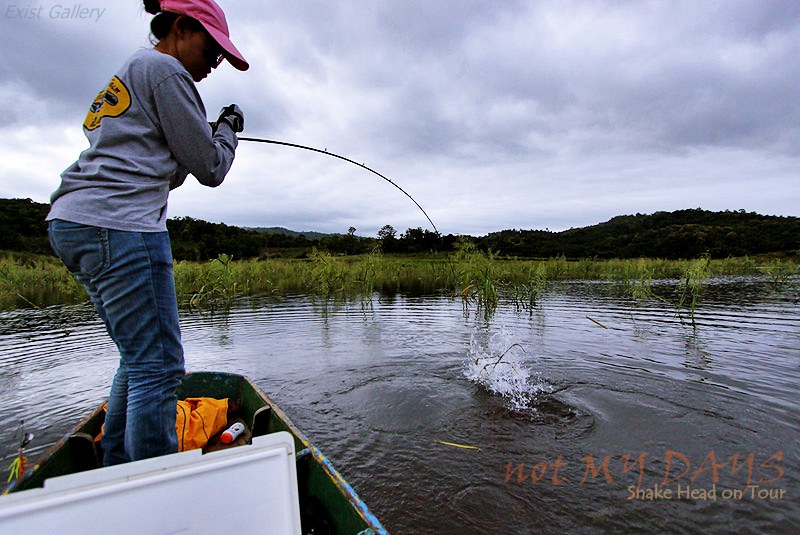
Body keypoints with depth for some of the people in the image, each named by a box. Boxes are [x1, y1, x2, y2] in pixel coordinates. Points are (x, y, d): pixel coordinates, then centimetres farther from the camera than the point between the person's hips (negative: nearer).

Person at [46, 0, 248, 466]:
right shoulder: (164, 69, -1)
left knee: (140, 359, 16)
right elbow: (210, 168, -4)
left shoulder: (127, 77, 29)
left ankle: (117, 476, 27)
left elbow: (158, 173, 26)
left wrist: (212, 132, 23)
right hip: (118, 225, -10)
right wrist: (229, 127, 14)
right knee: (158, 365, -9)